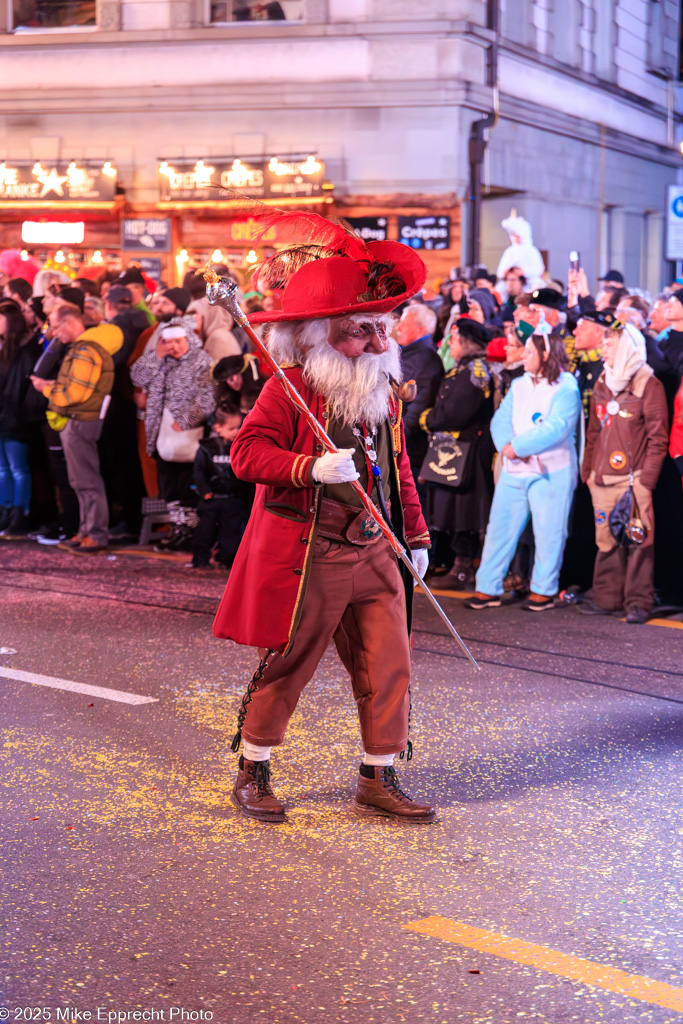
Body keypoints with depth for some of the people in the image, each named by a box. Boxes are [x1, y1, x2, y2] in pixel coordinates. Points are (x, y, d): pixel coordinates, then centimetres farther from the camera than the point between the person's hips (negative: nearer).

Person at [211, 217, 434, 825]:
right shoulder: (289, 390, -9)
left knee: (389, 666, 3)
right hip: (308, 557, -6)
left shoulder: (383, 394, 13)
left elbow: (399, 471, 23)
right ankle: (253, 774, 22)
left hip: (375, 554, 6)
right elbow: (247, 450, -17)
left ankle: (379, 781, 16)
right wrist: (311, 468, -28)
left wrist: (415, 535, 22)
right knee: (286, 667, 3)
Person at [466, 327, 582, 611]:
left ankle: (543, 590, 13)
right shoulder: (519, 385, 13)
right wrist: (508, 446, -16)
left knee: (548, 532, 1)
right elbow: (500, 420, 4)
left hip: (551, 472, -6)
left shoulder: (565, 387, -7)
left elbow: (555, 429, -18)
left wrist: (517, 447, -18)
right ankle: (488, 588, 9)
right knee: (499, 527, 4)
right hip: (514, 471, 6)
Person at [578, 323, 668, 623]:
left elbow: (658, 438, -6)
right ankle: (607, 598, 15)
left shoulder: (648, 385, -4)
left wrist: (647, 478, -12)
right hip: (602, 480, 6)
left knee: (639, 540, -6)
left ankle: (638, 602, -2)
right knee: (606, 541, 8)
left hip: (633, 479, -6)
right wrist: (588, 470, 12)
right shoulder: (602, 385, 16)